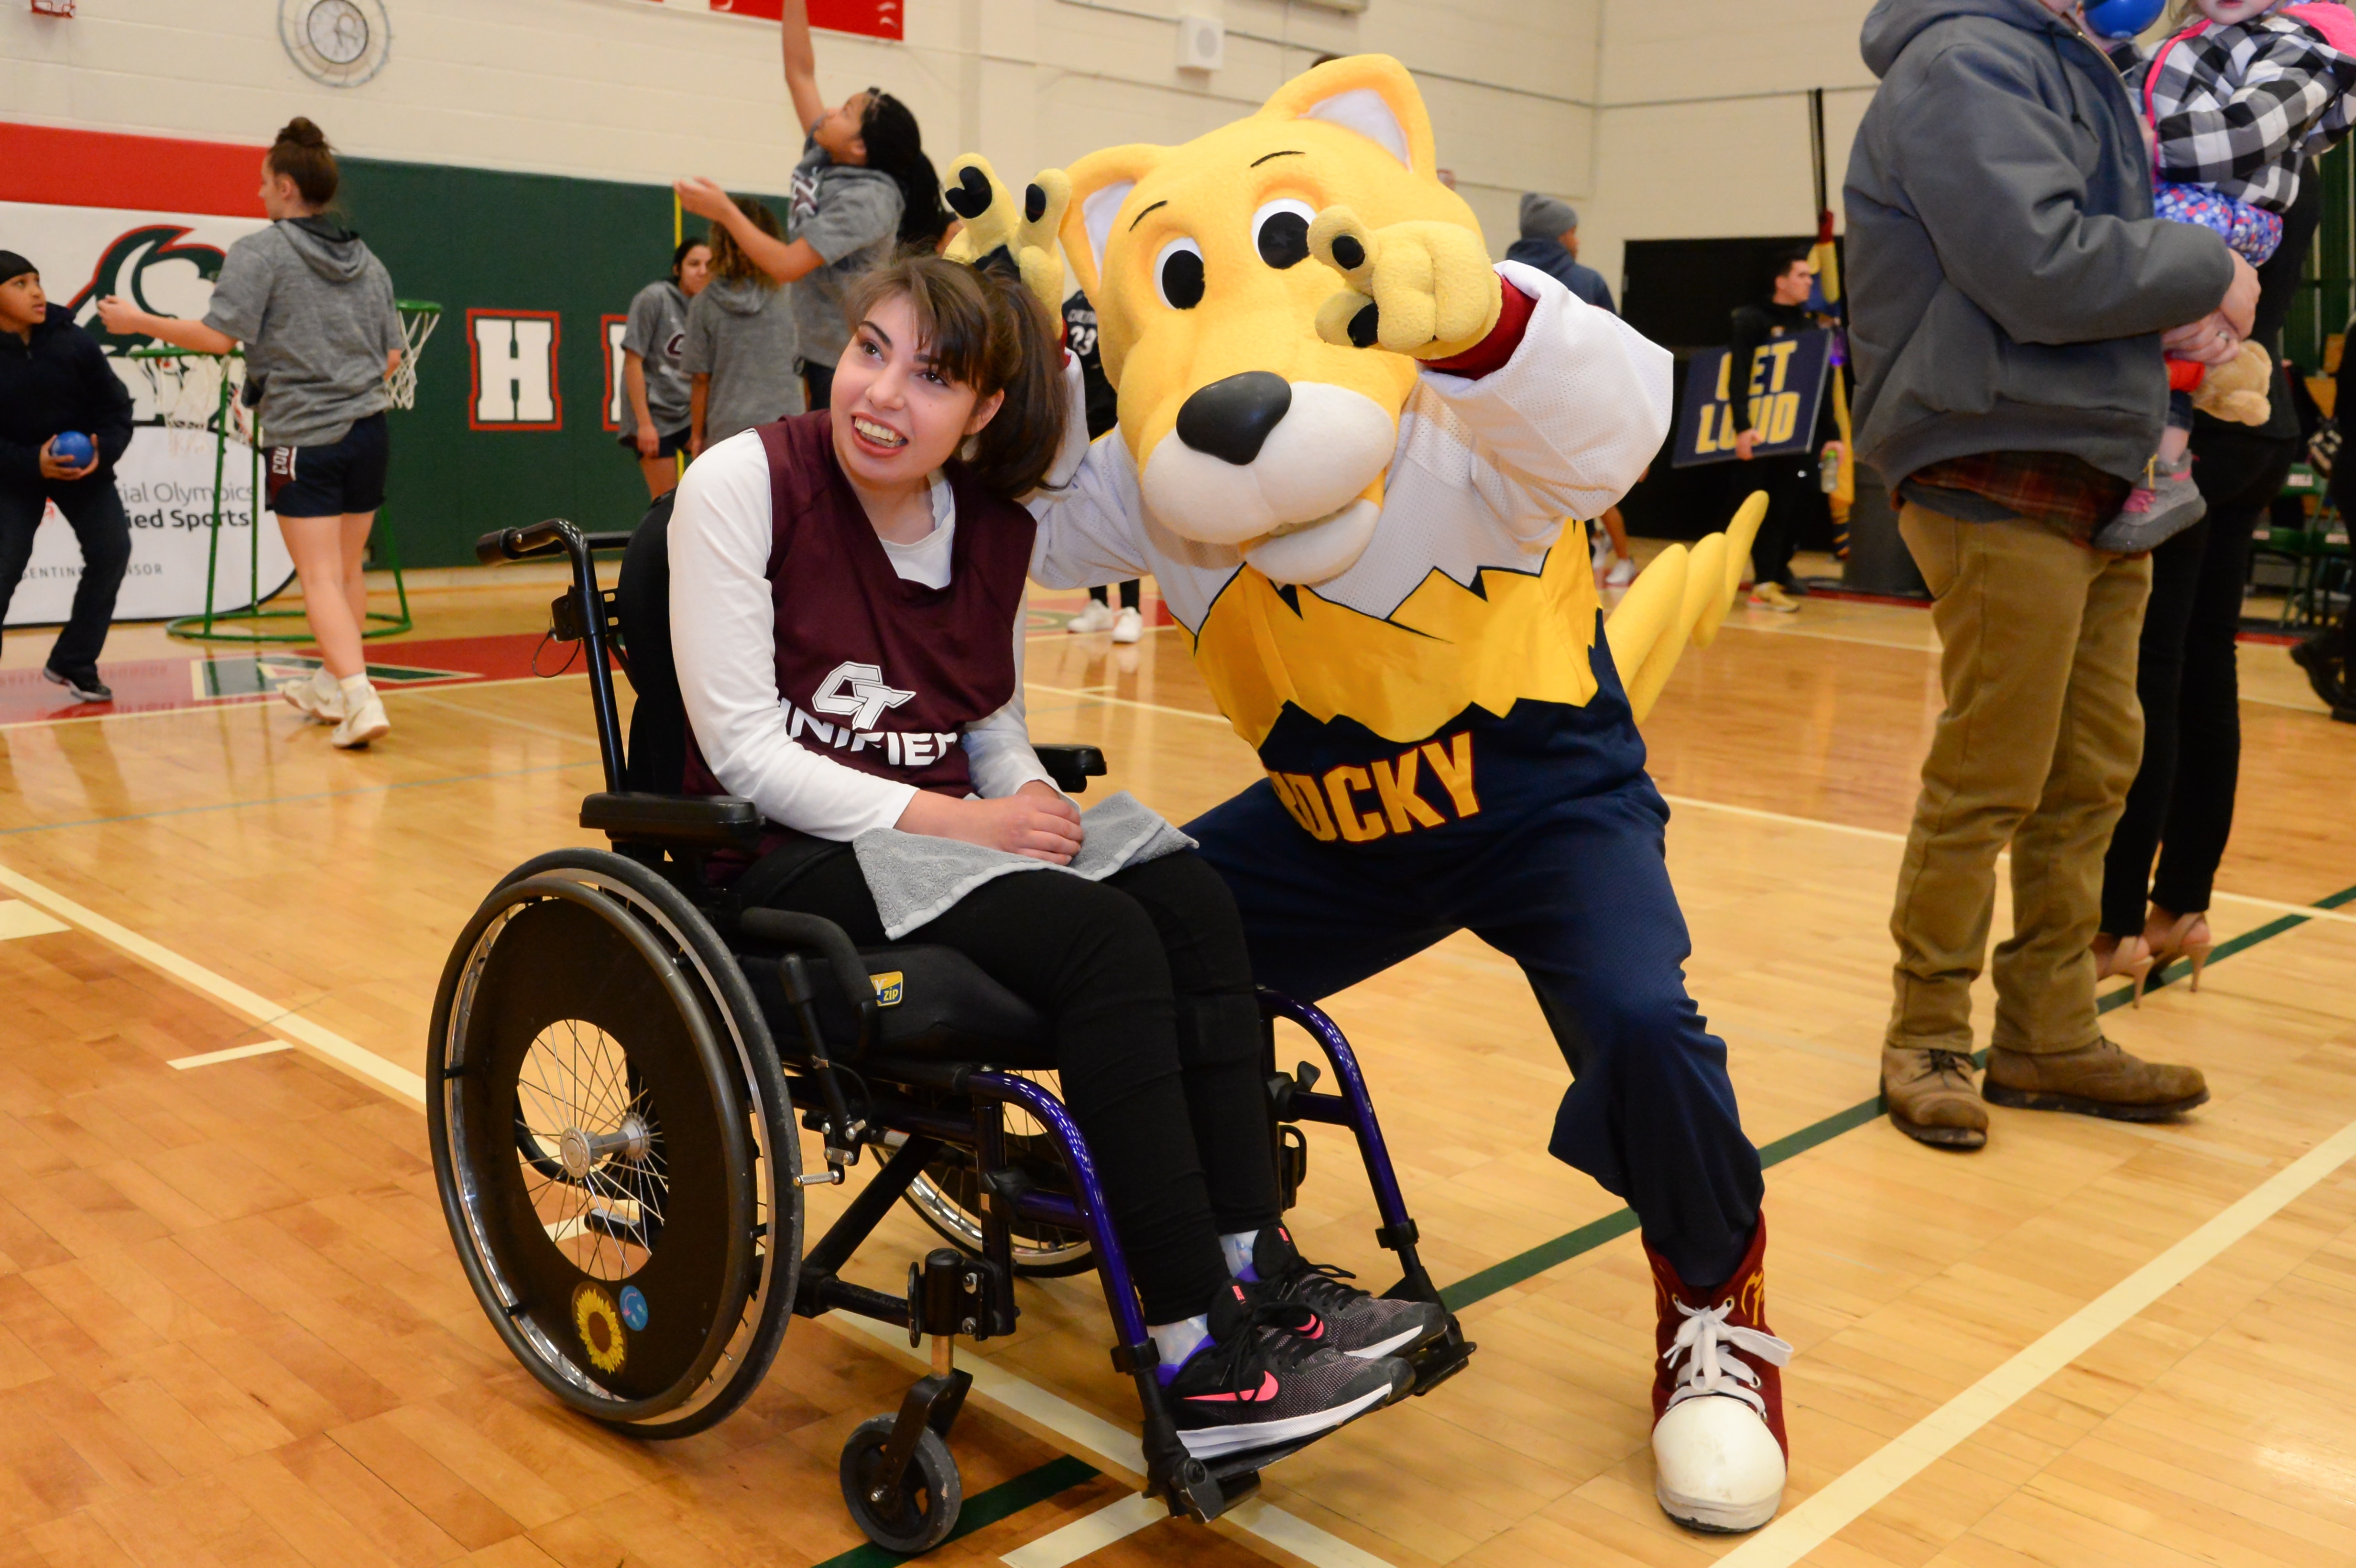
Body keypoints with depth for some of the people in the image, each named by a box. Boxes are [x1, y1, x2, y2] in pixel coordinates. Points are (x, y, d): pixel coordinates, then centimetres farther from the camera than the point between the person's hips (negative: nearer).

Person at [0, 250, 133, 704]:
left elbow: (115, 405, -7)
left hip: (85, 465, 2)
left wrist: (103, 450, -23)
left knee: (111, 552, -12)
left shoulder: (72, 340, -13)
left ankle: (73, 662, 3)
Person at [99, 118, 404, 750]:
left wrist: (139, 321, 1)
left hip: (306, 438, -6)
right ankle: (333, 688, 29)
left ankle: (360, 699, -19)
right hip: (369, 431, 6)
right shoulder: (367, 260, 13)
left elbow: (219, 335, -12)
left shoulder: (261, 252, -5)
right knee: (348, 568, 16)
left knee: (320, 579, -6)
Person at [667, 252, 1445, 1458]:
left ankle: (1255, 1271, -16)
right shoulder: (743, 482, -10)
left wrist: (1031, 799, -8)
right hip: (790, 858, -6)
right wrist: (954, 817, -21)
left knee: (1191, 902, -21)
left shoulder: (997, 531, 6)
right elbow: (744, 748, -14)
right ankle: (1198, 1361, -23)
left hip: (944, 833, 6)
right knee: (1104, 940, -28)